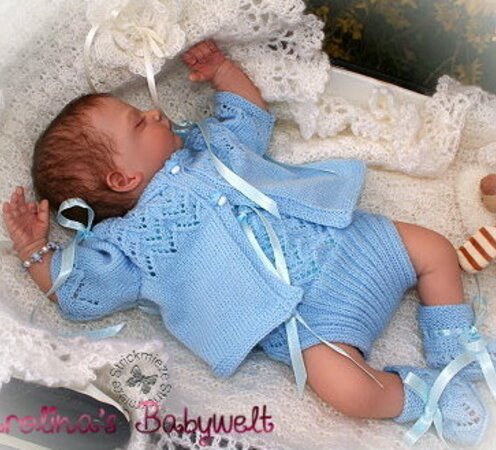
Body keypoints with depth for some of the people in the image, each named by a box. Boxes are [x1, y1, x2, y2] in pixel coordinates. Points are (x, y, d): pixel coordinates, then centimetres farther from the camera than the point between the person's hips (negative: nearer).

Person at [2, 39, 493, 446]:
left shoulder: (210, 144, 17)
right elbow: (77, 295, 0)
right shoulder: (128, 241, 0)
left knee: (434, 249, 4)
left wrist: (221, 69, 20)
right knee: (345, 386, -27)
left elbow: (250, 113, 31)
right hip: (296, 315, -6)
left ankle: (453, 350, 24)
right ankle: (423, 392, 3)